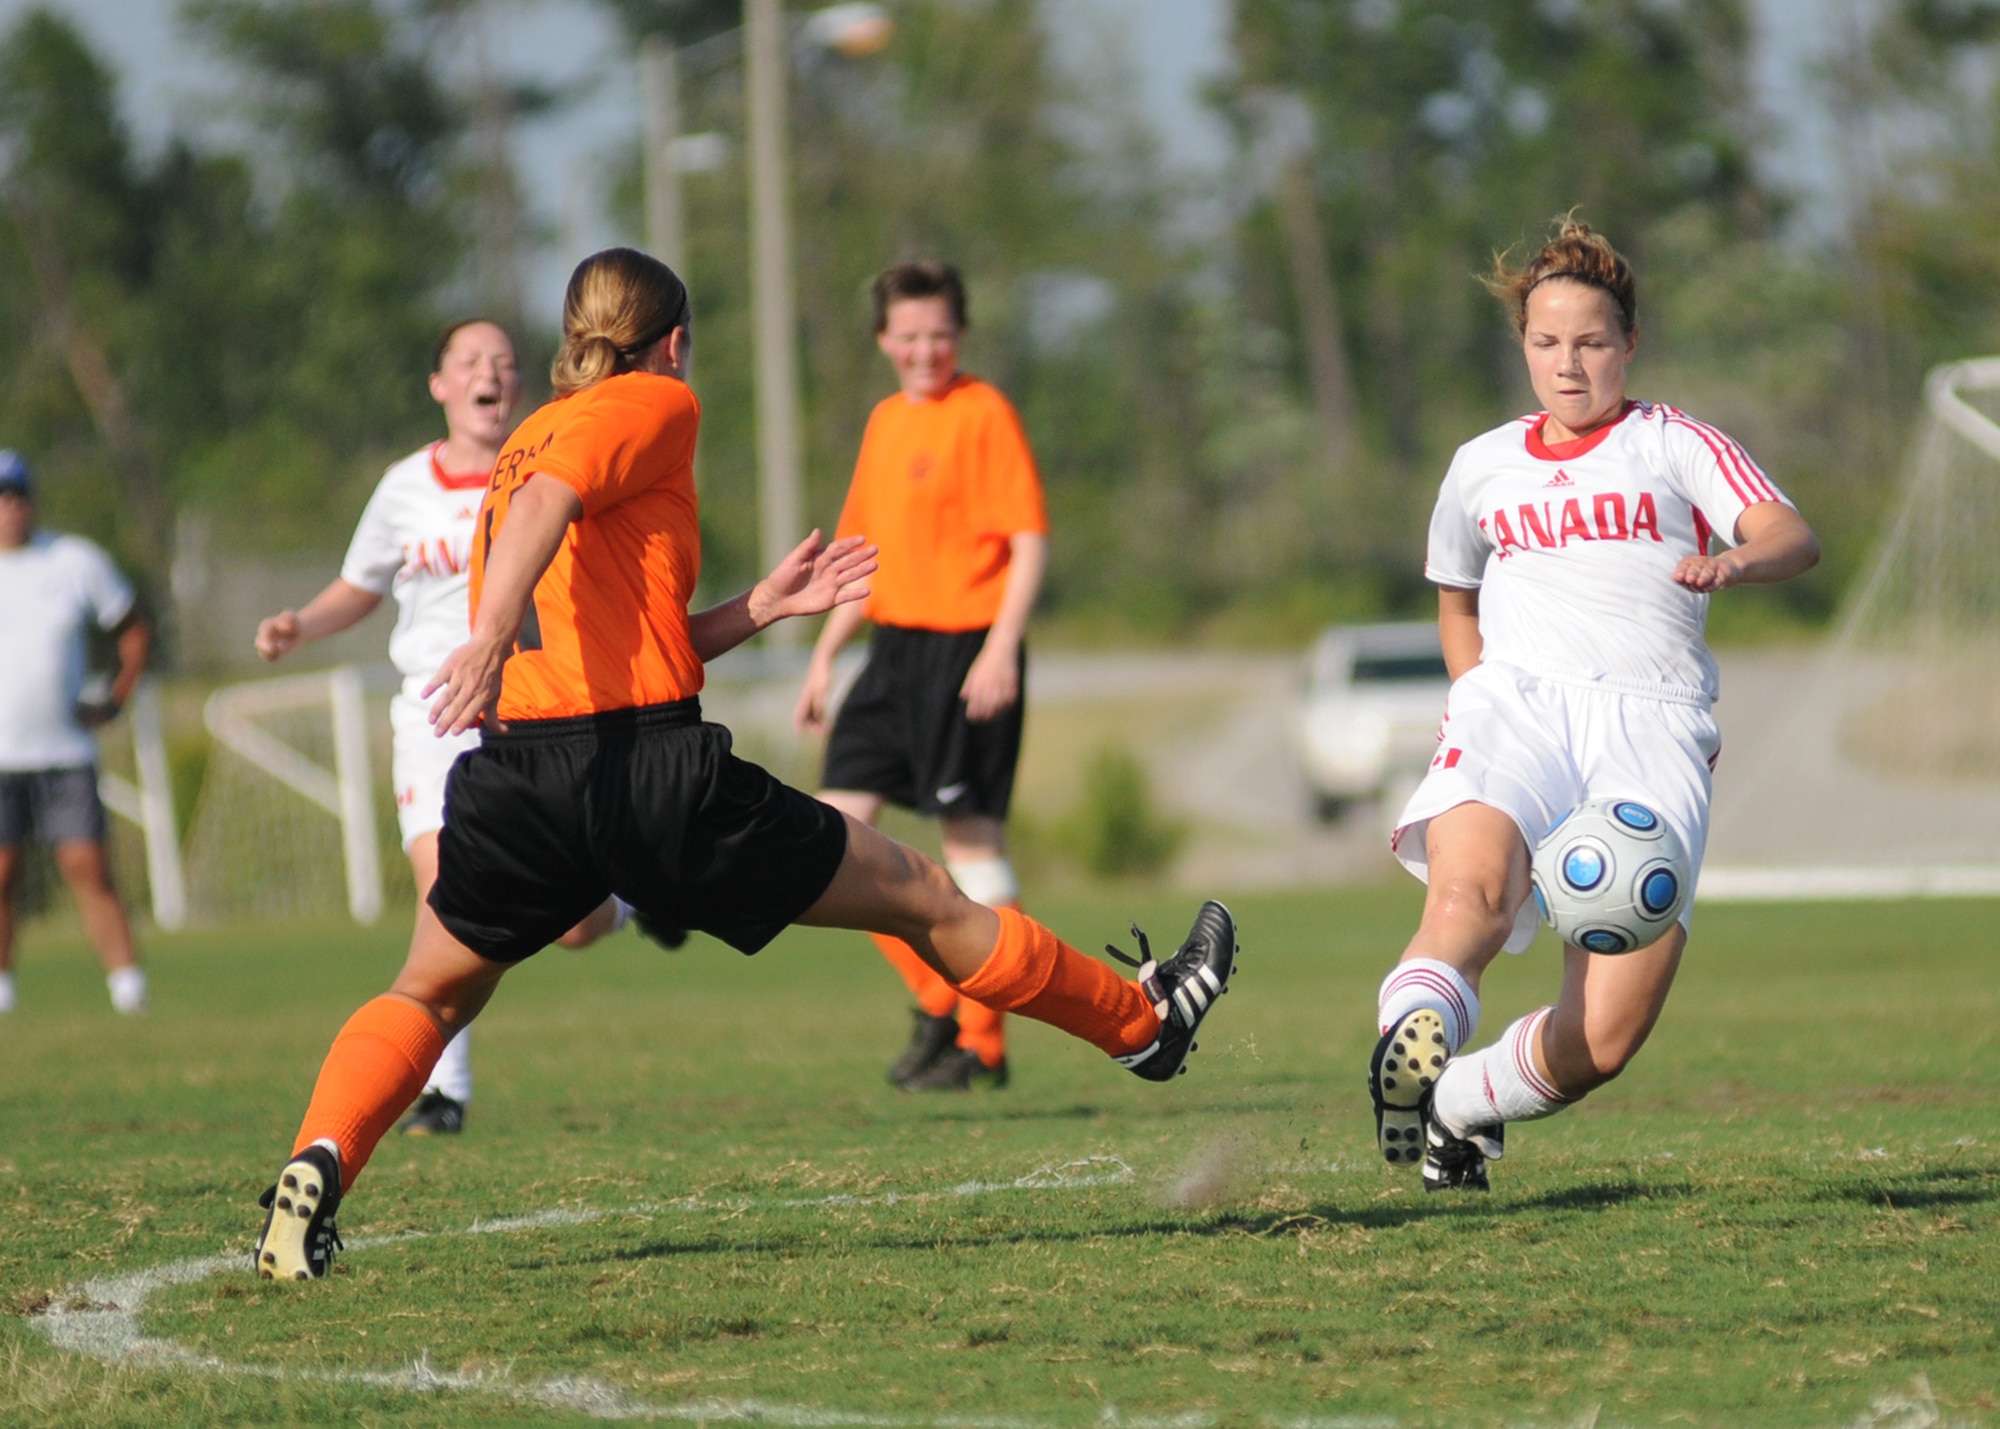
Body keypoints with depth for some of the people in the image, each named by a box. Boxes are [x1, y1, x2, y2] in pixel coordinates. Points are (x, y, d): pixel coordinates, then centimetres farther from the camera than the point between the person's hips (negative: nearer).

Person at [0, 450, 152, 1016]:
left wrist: (116, 697, 5)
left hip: (65, 751, 1)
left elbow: (135, 630, 16)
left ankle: (128, 984, -5)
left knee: (89, 868, -6)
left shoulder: (78, 562, 5)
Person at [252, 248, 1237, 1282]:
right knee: (920, 899, 9)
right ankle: (1144, 1024, 22)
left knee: (429, 997, 21)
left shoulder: (520, 444, 25)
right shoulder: (655, 405, 3)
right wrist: (490, 640, -30)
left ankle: (316, 1168, -6)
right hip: (654, 774, -6)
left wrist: (757, 610, 25)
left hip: (514, 782, 6)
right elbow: (549, 499, -18)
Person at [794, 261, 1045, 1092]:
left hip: (965, 647, -8)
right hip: (895, 646, 8)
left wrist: (1002, 648, -20)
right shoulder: (885, 422, 16)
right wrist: (825, 657, 19)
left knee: (971, 837, -4)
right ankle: (937, 1000, 11)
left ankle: (981, 1040, 4)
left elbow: (1030, 540, -11)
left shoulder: (984, 415, -7)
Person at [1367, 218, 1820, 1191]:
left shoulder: (1675, 447, 14)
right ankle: (1409, 1044, -56)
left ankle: (1462, 1105, 8)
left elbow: (1791, 537, -3)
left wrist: (1738, 562, -27)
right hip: (1519, 700, 2)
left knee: (1603, 1042, -15)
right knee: (1470, 890, -37)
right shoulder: (1484, 468, 24)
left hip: (1653, 718, -2)